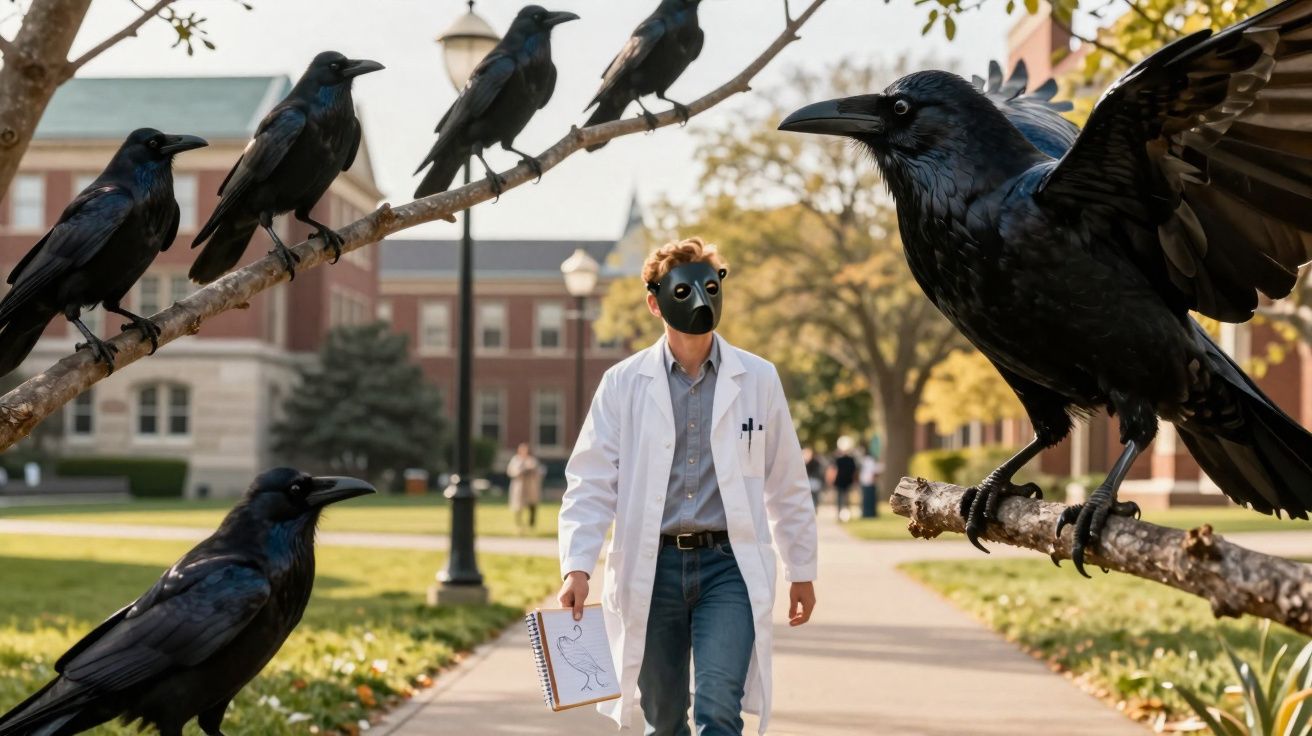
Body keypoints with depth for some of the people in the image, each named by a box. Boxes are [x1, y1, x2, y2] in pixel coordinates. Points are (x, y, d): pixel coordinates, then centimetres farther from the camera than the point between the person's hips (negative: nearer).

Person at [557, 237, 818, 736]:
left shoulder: (758, 379, 5)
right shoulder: (624, 384, 3)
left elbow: (788, 486, 11)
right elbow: (590, 483, 0)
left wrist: (801, 570, 13)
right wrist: (577, 567, -12)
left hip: (729, 566, -1)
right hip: (652, 567, 1)